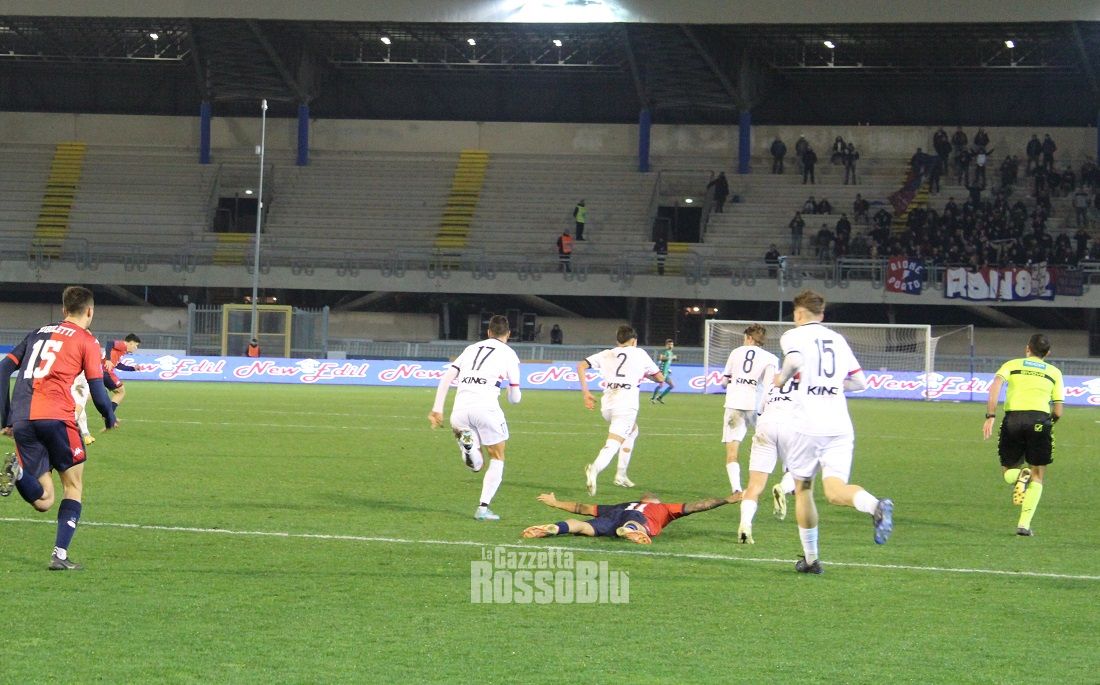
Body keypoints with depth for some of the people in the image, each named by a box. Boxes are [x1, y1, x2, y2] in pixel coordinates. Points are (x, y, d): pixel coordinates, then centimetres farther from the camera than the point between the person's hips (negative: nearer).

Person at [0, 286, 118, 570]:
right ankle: (60, 555, 0)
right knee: (73, 486, 12)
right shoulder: (86, 341, 7)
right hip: (55, 416, -5)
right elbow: (97, 390, 2)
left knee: (43, 501, 6)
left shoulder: (38, 333, 24)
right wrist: (110, 418, 21)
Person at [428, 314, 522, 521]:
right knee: (497, 458, 14)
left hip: (460, 411, 3)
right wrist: (514, 395, 37)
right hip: (485, 408, -3)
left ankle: (466, 442, -11)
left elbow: (446, 378, 13)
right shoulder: (508, 354, 12)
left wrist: (437, 409, 13)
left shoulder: (471, 349, 24)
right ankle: (483, 507, 2)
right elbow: (515, 398, 13)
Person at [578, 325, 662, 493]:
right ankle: (595, 468, -45)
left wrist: (585, 393, 10)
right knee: (613, 444, -14)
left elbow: (581, 366, 7)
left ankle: (621, 474, 28)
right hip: (626, 403, -5)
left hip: (607, 403, 5)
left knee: (632, 431, 32)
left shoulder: (607, 354, 19)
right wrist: (645, 373, 42)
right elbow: (660, 378, 22)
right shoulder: (639, 353, 14)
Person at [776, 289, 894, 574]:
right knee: (835, 489, -9)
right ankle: (876, 505, -43)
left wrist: (782, 378, 1)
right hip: (841, 425, 4)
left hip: (809, 425, -4)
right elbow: (860, 381, 20)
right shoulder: (838, 339, 21)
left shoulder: (793, 335, 5)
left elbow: (795, 360, -19)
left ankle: (811, 558, 19)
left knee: (802, 487, 15)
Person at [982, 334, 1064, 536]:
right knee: (1038, 475, 11)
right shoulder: (1054, 372, 18)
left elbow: (995, 386, -5)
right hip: (1040, 418, 0)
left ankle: (1019, 477, -18)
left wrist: (990, 417, -9)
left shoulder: (1012, 365, 16)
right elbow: (1058, 411, 11)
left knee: (1008, 471, 19)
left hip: (1013, 418, 0)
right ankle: (1024, 524, -4)